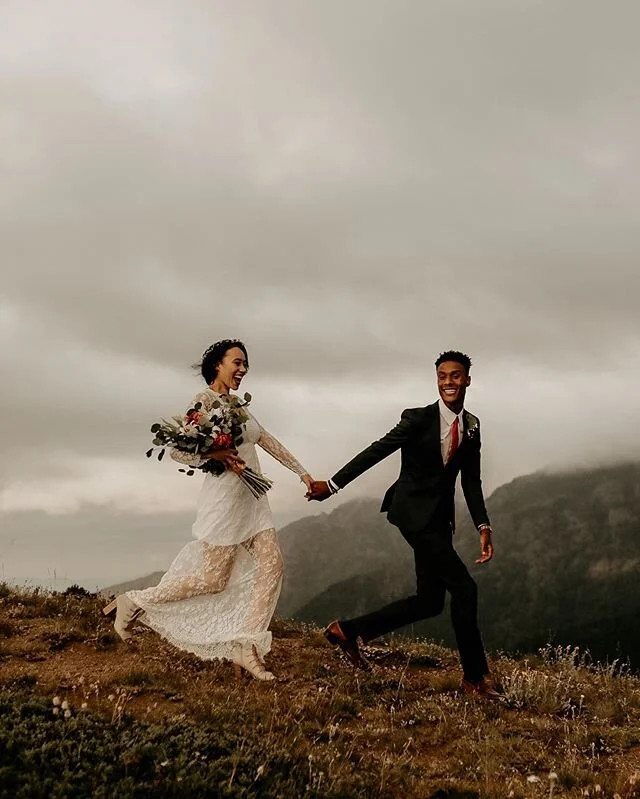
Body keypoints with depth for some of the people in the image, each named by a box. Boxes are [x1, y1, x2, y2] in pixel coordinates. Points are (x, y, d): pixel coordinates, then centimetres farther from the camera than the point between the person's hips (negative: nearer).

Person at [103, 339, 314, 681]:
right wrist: (213, 455, -24)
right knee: (214, 581, -4)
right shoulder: (203, 401, -8)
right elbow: (176, 449, -13)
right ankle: (135, 602, 12)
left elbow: (268, 440, 19)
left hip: (253, 499, 8)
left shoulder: (237, 404, 16)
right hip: (225, 497, -8)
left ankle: (247, 648, -2)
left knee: (271, 566, -5)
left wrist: (301, 471, 17)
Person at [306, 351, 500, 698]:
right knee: (463, 589, -11)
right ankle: (475, 676, 3)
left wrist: (483, 526, -2)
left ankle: (349, 630, 19)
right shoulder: (417, 419, -11)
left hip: (439, 518, 8)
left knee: (429, 601, 8)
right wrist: (333, 484, -6)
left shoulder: (472, 426, 7)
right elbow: (376, 451, -9)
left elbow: (471, 482, 9)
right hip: (414, 511, -8)